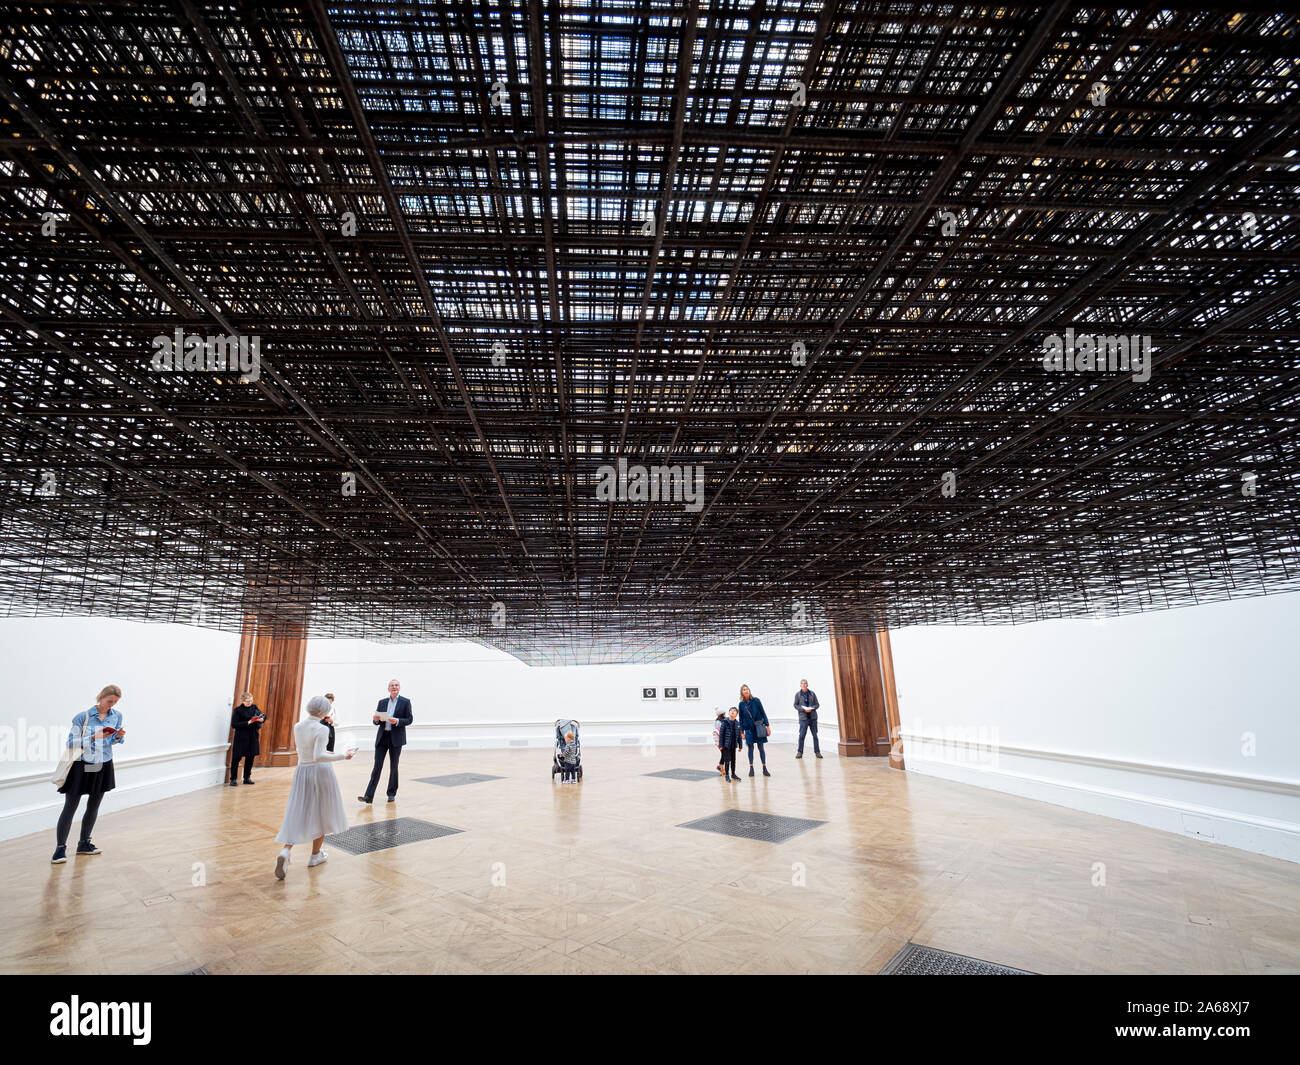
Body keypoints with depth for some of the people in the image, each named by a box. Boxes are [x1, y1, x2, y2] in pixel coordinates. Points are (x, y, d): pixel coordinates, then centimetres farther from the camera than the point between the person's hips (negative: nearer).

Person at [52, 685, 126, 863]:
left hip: (103, 766, 4)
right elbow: (71, 743, -15)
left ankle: (84, 843, 27)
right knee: (70, 807, 0)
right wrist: (94, 737, -26)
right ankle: (60, 848, 10)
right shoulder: (83, 717, -13)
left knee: (94, 806, 13)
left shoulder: (117, 716, 0)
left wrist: (119, 736, -11)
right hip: (81, 766, -4)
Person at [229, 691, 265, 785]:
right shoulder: (238, 710, -9)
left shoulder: (254, 707, 6)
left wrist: (262, 719, -13)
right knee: (236, 758, 2)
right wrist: (247, 723, -22)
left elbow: (263, 715, 10)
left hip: (253, 737, 5)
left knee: (250, 757, 10)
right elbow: (234, 724, -14)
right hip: (241, 738, -5)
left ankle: (247, 778, 21)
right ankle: (233, 779, 11)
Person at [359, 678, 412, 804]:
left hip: (396, 738, -3)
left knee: (393, 767, 7)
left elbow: (409, 719, -4)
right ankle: (369, 796, -3)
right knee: (377, 766, -2)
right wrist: (376, 719, -10)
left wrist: (397, 721, -20)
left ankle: (392, 794, 20)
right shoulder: (382, 702, 10)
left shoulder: (405, 702, -1)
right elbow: (377, 721, 13)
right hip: (382, 737, 3)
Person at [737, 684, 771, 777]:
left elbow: (763, 713, -2)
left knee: (761, 748, 4)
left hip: (759, 727, -1)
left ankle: (764, 768, 11)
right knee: (750, 748, 5)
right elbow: (741, 719, 5)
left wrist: (767, 726, -5)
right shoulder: (741, 704, 0)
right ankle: (751, 768, 13)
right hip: (749, 728, 1)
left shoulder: (756, 701, -6)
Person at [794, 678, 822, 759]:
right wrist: (804, 709, -14)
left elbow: (817, 704, 6)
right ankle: (800, 752, 1)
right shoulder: (798, 694, 0)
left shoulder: (812, 693, 4)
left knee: (815, 734, 5)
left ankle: (817, 752, 14)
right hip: (803, 717, -2)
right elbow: (795, 705, 1)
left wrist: (811, 708, -14)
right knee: (802, 735, -7)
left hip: (813, 716, 2)